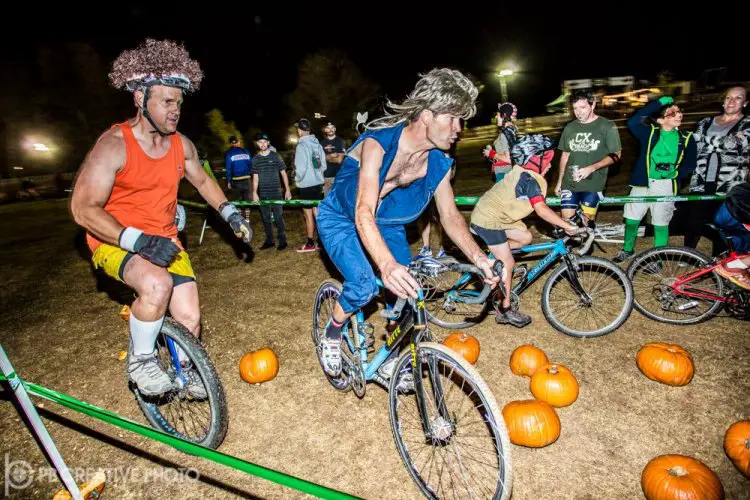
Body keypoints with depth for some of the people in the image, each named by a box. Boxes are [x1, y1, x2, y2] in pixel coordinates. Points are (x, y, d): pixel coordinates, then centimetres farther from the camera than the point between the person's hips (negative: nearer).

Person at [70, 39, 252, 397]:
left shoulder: (182, 145, -2)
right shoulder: (114, 145, -18)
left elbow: (202, 181, 17)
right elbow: (83, 208, -20)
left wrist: (229, 212, 5)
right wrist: (138, 240, -32)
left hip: (164, 241, 5)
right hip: (116, 242, -5)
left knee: (189, 318, -2)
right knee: (158, 283, -36)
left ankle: (185, 367, 31)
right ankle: (140, 359, -9)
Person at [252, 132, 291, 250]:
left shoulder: (275, 156, -2)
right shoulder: (255, 159, 6)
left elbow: (283, 173, 1)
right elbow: (255, 177, 10)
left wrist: (287, 190, -3)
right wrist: (254, 193, 3)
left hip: (276, 192, -3)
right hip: (262, 194, 3)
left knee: (278, 217, -1)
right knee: (265, 218, 10)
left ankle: (282, 240, 10)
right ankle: (269, 240, 21)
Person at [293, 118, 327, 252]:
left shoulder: (301, 145, -16)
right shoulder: (317, 143, 4)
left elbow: (301, 168, -18)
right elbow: (323, 165, 7)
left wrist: (297, 179, -1)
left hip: (306, 185, -6)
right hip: (318, 183, 6)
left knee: (308, 215, 3)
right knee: (317, 212, 14)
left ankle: (310, 244, 13)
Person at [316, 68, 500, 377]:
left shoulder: (439, 163, -15)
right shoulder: (378, 143, -33)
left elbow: (450, 215, -11)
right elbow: (363, 213, -43)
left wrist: (478, 256, -29)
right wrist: (386, 264, -60)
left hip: (387, 224, 5)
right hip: (342, 220, -5)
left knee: (407, 293, -5)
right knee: (364, 285, -26)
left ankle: (391, 362, 20)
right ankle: (330, 338, 7)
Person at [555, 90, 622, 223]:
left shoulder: (607, 127, -4)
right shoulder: (570, 128, 7)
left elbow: (616, 155, -4)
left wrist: (591, 168, -19)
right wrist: (559, 181, 14)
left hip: (593, 184, -3)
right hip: (569, 183, 3)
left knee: (587, 221, 2)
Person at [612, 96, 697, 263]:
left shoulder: (686, 138, 2)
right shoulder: (649, 132, -2)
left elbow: (690, 165, 3)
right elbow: (632, 122, -21)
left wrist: (675, 173, -16)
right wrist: (658, 103, -19)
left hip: (666, 186, 0)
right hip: (642, 183, 0)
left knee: (661, 223, 6)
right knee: (631, 218, 8)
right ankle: (627, 250, 29)